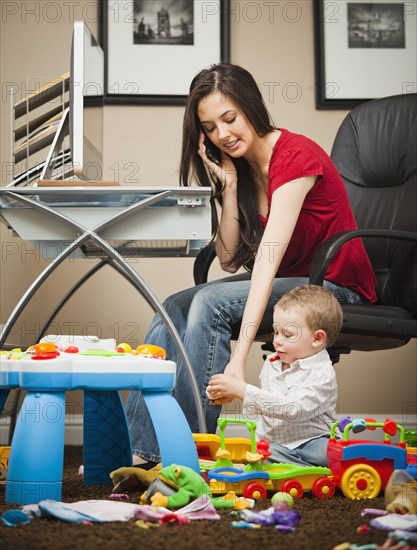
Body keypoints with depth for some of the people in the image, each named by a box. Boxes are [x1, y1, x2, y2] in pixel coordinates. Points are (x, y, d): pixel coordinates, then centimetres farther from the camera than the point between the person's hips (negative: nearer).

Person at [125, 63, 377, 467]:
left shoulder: (295, 156, -20)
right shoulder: (236, 165, 4)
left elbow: (268, 257, -30)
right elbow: (230, 260, 1)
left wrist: (238, 358, -35)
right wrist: (229, 187, -11)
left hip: (333, 288, -7)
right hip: (280, 282, 7)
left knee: (211, 303, -27)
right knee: (175, 307, -14)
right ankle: (136, 449, -17)